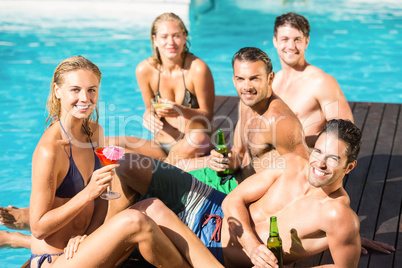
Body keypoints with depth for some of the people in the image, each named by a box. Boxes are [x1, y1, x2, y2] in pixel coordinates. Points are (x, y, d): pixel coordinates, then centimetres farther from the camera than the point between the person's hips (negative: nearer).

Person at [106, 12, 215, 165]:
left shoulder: (197, 68, -14)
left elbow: (208, 113, -6)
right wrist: (148, 116, -15)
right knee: (108, 145, -17)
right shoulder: (145, 69, -4)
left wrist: (181, 111, -26)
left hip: (193, 146, -1)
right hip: (161, 145, 2)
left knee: (197, 138, -39)